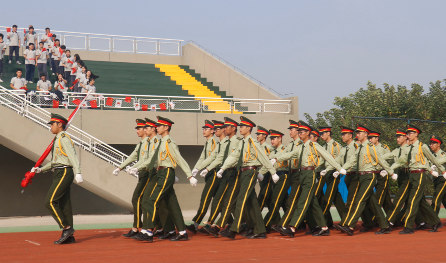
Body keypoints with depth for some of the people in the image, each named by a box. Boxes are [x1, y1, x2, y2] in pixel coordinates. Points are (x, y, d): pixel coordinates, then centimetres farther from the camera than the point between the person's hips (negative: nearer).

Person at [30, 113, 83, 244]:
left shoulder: (64, 138, -10)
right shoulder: (57, 140, 20)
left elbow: (73, 156, -21)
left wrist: (78, 173, -32)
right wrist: (41, 169, 18)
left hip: (64, 173, -10)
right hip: (59, 174, 10)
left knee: (50, 202, -13)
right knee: (64, 204, 8)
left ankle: (67, 228, -10)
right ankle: (68, 236, 9)